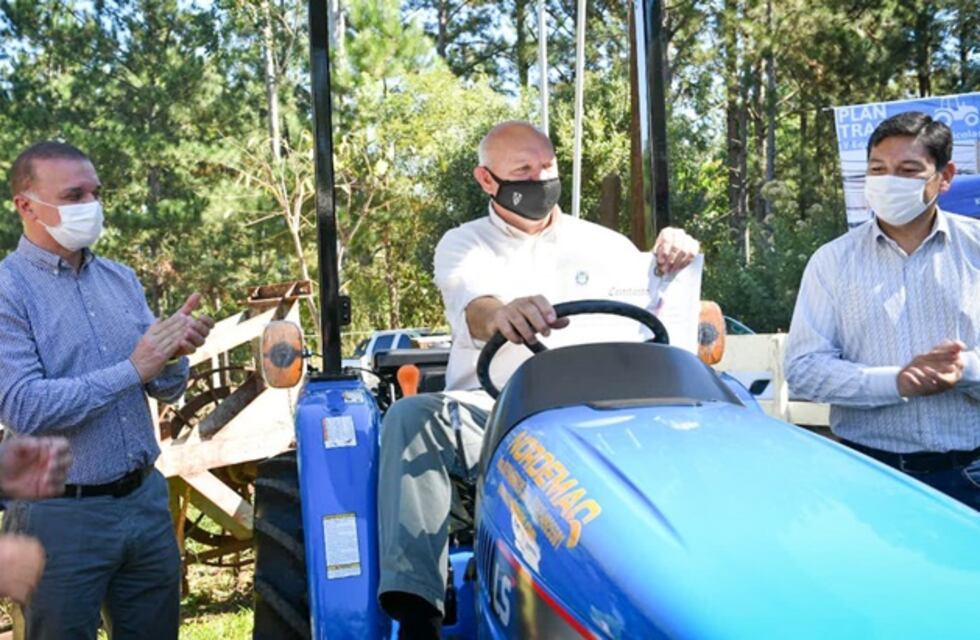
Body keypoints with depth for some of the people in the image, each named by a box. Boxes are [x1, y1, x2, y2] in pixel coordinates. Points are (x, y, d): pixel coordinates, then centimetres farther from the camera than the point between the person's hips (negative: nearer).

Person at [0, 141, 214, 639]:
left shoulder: (121, 279, 8)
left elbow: (166, 390, 9)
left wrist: (174, 354, -13)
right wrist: (132, 370, -21)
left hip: (146, 498, 6)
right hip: (61, 513, -5)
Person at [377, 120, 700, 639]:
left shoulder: (596, 243, 18)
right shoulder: (463, 245, 8)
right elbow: (473, 309, -14)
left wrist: (673, 254, -4)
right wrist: (501, 314, -42)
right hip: (488, 413, -1)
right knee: (411, 416, -31)